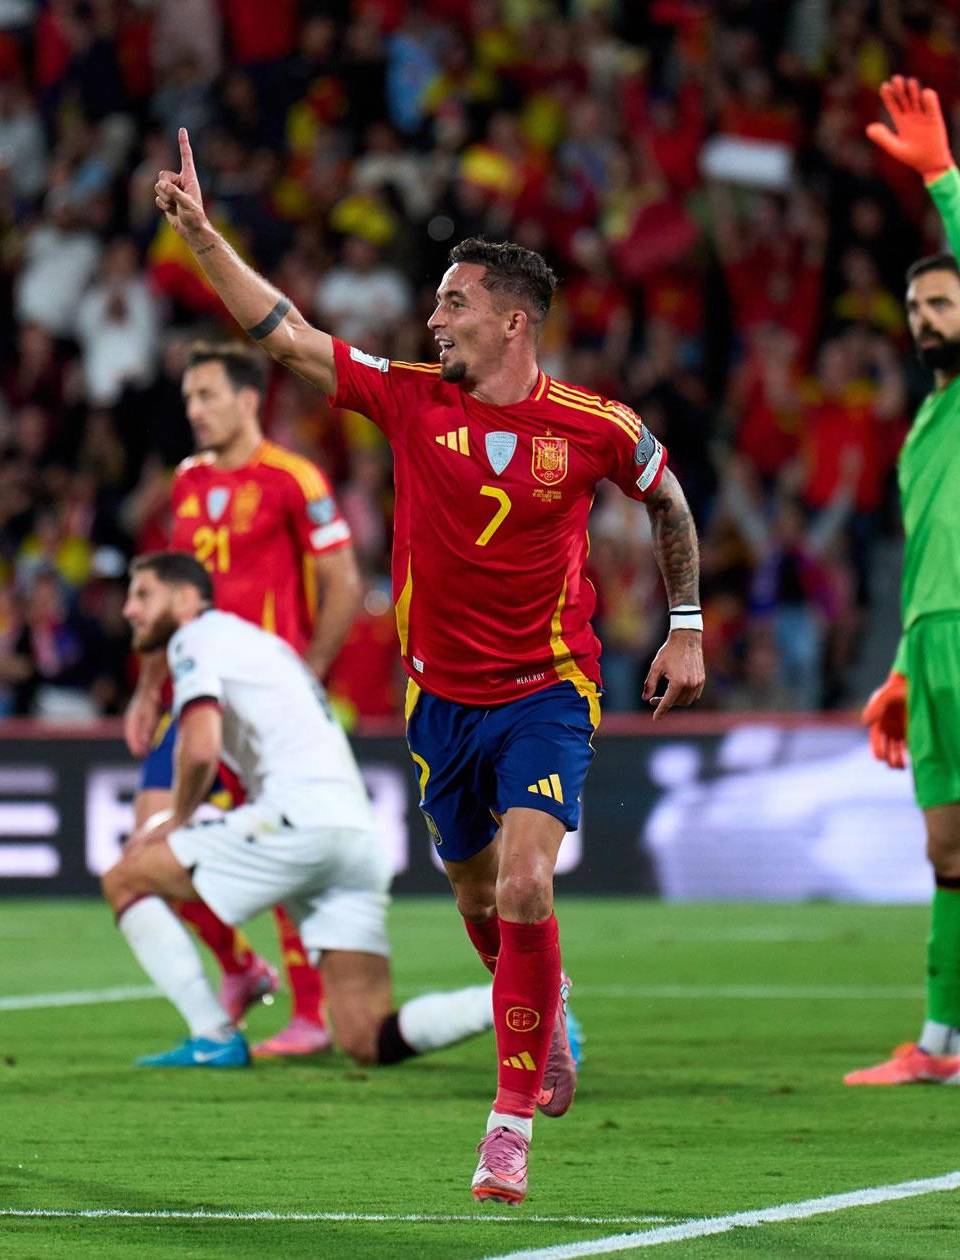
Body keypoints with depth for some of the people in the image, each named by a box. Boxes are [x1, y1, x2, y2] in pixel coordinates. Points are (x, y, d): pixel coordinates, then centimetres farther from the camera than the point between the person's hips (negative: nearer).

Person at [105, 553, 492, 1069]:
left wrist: (176, 819, 5)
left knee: (125, 880, 6)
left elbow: (200, 749, -12)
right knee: (367, 1042, 2)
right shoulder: (262, 643, 32)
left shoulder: (197, 637, 4)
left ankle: (214, 1038, 0)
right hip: (361, 837, 8)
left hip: (299, 818, -8)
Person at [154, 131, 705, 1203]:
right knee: (478, 900, 14)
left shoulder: (594, 427, -8)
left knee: (523, 890, -20)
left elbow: (667, 501, 11)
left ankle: (512, 1120, -14)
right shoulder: (410, 400, -4)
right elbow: (283, 333, -5)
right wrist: (198, 232, -12)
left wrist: (686, 629, 11)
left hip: (547, 692, -3)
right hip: (442, 697, 3)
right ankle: (546, 1011, 46)